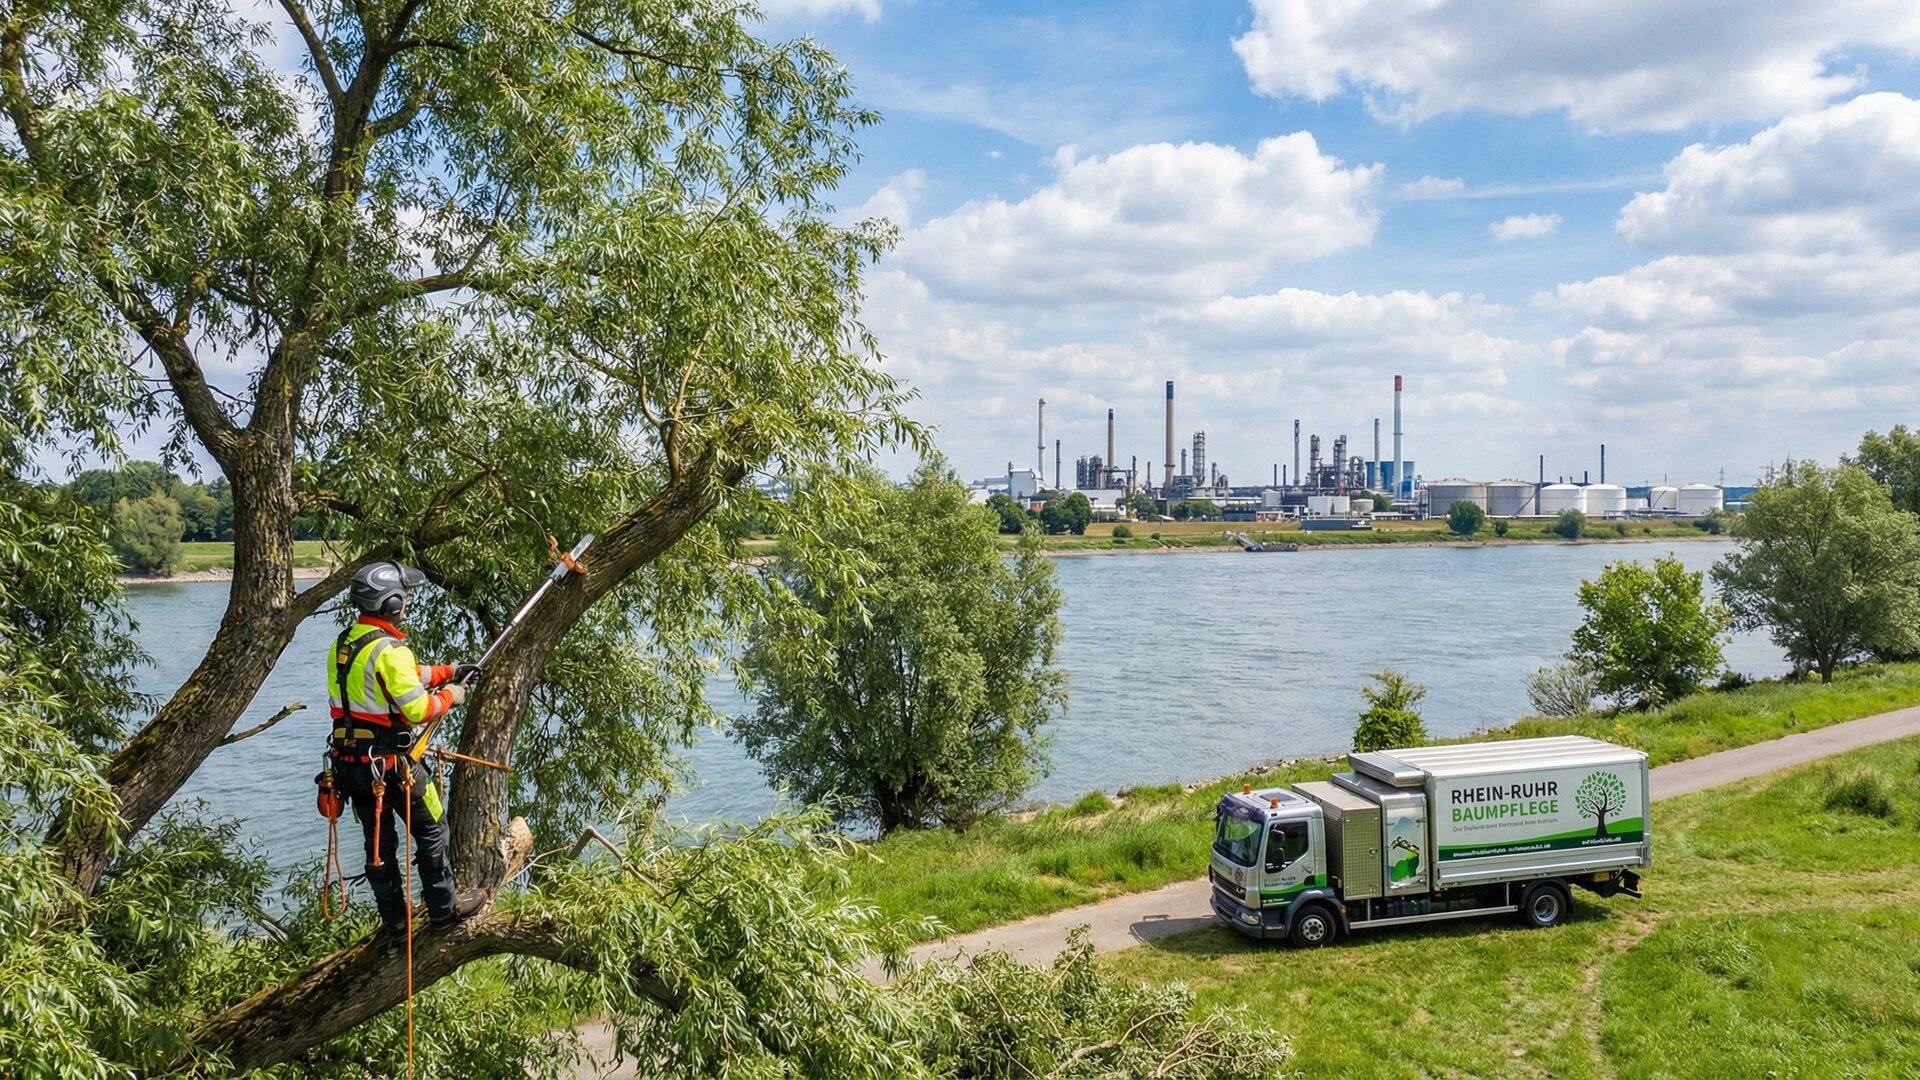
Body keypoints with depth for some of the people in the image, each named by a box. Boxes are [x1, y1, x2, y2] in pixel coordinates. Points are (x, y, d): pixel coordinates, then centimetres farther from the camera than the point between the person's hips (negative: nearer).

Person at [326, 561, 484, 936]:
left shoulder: (343, 642, 6)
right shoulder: (389, 650, -22)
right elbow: (417, 709, -22)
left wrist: (448, 672, 18)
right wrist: (450, 696, -4)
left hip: (349, 761, 8)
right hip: (390, 762, -8)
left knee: (377, 838, 15)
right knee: (431, 829, 9)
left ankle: (393, 918, 24)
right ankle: (443, 908, 18)